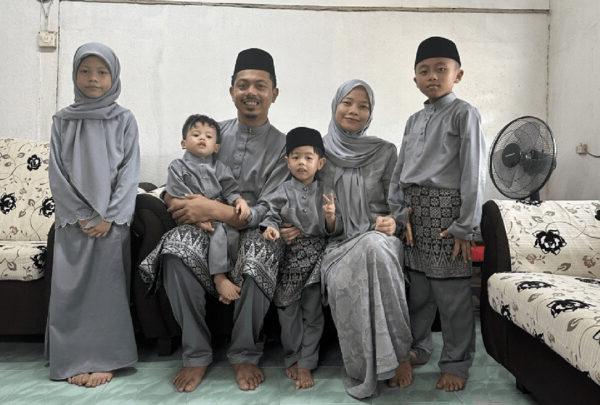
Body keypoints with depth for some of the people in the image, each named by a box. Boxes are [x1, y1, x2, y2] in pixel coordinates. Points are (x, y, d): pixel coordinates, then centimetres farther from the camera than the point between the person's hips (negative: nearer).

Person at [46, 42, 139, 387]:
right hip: (74, 218, 2)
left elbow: (129, 172, -3)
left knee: (107, 285, -6)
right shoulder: (63, 121, 6)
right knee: (69, 286, -3)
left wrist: (109, 217, -11)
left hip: (112, 218, -2)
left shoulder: (124, 119, 2)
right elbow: (57, 174, 2)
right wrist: (83, 216, -8)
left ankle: (104, 358, 1)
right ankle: (74, 359, 6)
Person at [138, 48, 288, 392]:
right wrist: (192, 210, -14)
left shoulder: (283, 146, 1)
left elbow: (269, 213, -9)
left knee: (260, 257, -36)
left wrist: (215, 209, -23)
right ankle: (197, 354, -13)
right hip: (208, 228, 3)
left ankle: (245, 354, -12)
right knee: (176, 253, -30)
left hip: (254, 232, -2)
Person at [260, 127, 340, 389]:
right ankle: (292, 357, 25)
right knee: (288, 310, 6)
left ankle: (306, 363, 15)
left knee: (313, 312, 4)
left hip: (316, 254, 0)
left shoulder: (323, 193, 2)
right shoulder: (283, 192, 0)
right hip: (289, 255, 0)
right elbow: (272, 214, 0)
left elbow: (333, 231, 2)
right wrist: (271, 227, -22)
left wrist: (331, 217, -19)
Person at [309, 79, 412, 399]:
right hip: (338, 242, 1)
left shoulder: (386, 152, 6)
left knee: (374, 248, -39)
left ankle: (395, 356, -28)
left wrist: (391, 221, -13)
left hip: (377, 237, 0)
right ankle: (362, 371, -18)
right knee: (341, 281, -35)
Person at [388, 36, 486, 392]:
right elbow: (400, 170, 14)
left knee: (452, 292, -1)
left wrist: (465, 226, -13)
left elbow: (473, 173, -9)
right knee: (418, 285, 14)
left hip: (446, 206, -6)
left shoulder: (464, 114, -3)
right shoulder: (415, 120, 16)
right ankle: (417, 348, 31)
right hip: (414, 209, 6)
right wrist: (400, 211, 0)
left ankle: (456, 364, 14)